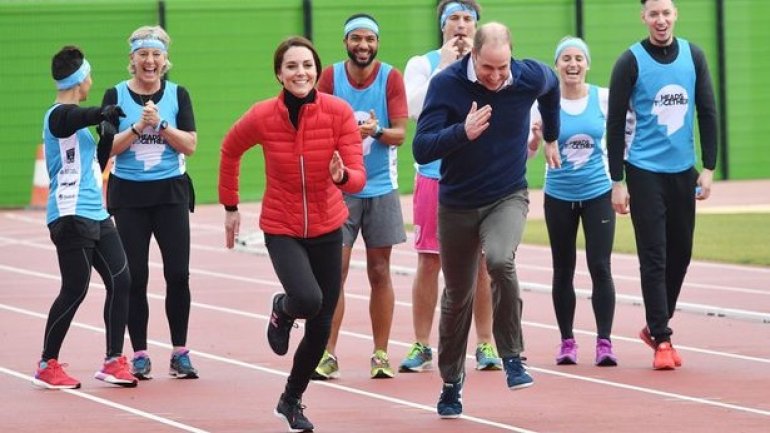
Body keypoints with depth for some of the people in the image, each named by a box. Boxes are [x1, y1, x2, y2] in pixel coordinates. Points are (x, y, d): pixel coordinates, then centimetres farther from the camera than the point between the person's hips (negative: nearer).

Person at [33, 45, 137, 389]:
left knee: (120, 281, 3)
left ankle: (113, 361, 9)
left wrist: (107, 138, 16)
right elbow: (86, 115, -27)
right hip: (72, 216, -10)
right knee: (74, 291, -6)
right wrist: (107, 113, -33)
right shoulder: (61, 115, -9)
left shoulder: (75, 117, 20)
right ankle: (47, 366, 6)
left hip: (96, 215, 10)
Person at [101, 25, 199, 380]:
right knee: (135, 276, 0)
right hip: (129, 194, -1)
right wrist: (138, 127, -17)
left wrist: (161, 125, -15)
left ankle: (179, 352, 6)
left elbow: (190, 145, -3)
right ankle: (139, 354, 7)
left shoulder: (177, 94, 3)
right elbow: (107, 148, -5)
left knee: (178, 274, -3)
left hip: (171, 192, 1)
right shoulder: (116, 95, 0)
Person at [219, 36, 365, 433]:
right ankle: (282, 309, 11)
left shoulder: (338, 112, -14)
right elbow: (230, 151, 7)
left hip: (327, 229, 2)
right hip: (282, 229, -2)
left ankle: (291, 401, 31)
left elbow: (358, 177, -14)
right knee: (307, 300, -28)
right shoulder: (262, 117, -14)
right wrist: (230, 207, 11)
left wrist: (342, 175, -37)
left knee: (321, 326, 7)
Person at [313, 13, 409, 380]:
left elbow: (400, 132, -5)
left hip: (381, 188, 0)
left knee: (380, 272, 5)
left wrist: (377, 131, -26)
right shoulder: (331, 76, -1)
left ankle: (381, 355, 12)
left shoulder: (391, 77, -2)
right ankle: (328, 355, 0)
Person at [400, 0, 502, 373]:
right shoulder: (423, 64, 5)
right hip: (435, 176, -1)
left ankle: (485, 345, 9)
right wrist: (445, 66, -11)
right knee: (428, 261, 0)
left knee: (482, 261, 2)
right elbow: (415, 108, -12)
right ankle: (421, 346, 7)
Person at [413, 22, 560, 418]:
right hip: (458, 204, 0)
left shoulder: (530, 77, -12)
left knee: (500, 260, -31)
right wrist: (463, 132, -39)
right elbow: (421, 150, -23)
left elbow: (551, 87, 16)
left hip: (508, 198, 0)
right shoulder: (446, 84, -19)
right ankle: (451, 384, 31)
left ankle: (512, 357, -14)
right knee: (457, 297, 11)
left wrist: (551, 138, 26)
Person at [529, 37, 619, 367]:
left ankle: (604, 342, -5)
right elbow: (528, 151, 0)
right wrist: (535, 139, -22)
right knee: (563, 271, 7)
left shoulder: (604, 98, -4)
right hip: (559, 196, 1)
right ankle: (567, 341, 17)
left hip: (598, 193, -1)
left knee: (600, 267, -8)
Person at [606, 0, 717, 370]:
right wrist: (617, 181, -7)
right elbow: (615, 123, -4)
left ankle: (656, 326, 27)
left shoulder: (693, 57, 4)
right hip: (645, 172, -4)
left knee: (680, 254, 10)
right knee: (653, 258, -5)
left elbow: (708, 113, 9)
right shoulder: (631, 62, -6)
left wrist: (708, 167, 3)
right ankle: (661, 340, 0)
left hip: (683, 172, 4)